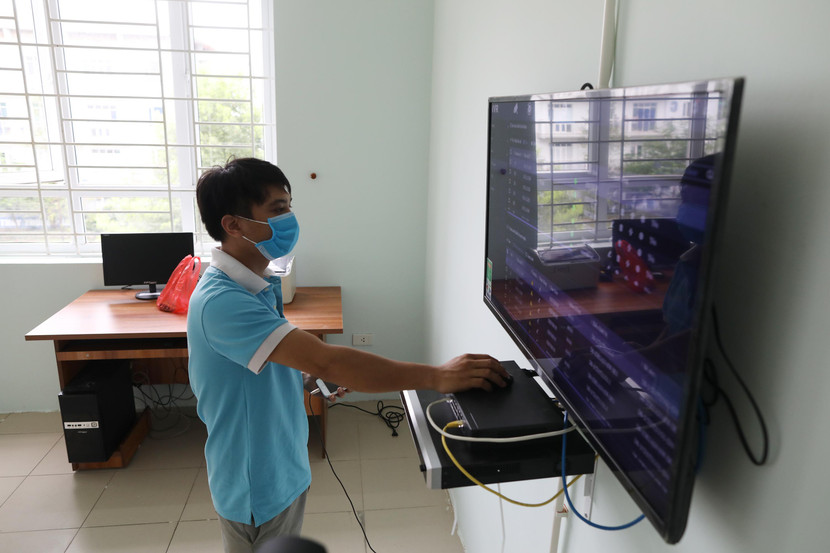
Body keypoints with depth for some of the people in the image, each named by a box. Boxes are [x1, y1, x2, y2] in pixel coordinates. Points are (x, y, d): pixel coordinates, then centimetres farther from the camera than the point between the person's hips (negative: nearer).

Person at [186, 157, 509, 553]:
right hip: (257, 488, -8)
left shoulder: (255, 286, 2)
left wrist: (311, 378, -6)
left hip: (285, 471, 8)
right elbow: (325, 360, -38)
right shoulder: (221, 301, -30)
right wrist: (437, 377, -36)